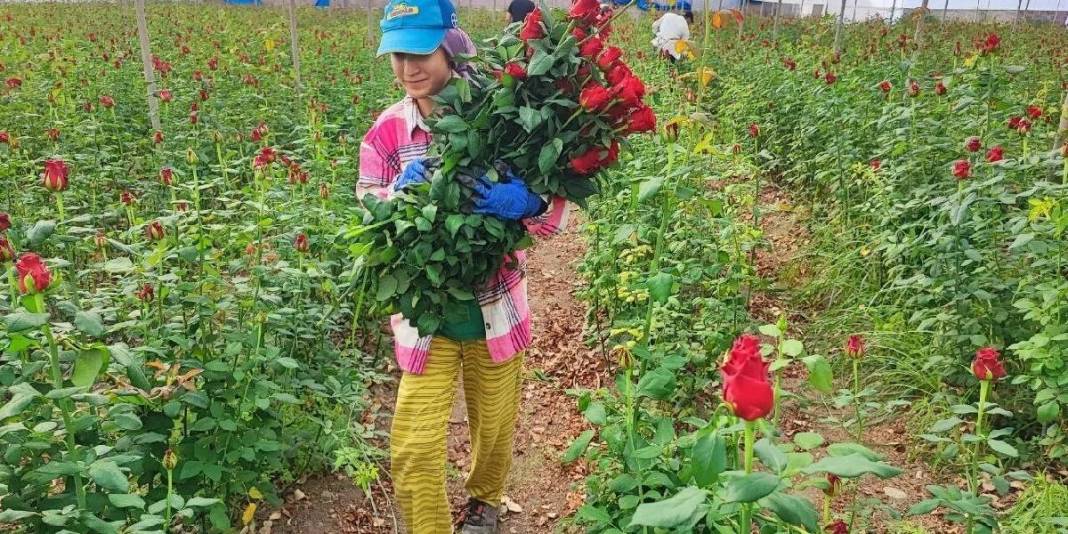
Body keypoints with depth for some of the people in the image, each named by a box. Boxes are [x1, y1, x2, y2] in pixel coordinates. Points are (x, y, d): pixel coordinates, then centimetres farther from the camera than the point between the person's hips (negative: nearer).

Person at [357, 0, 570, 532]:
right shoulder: (387, 130, -3)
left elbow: (556, 208, -8)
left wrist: (526, 202, -32)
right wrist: (397, 196, -23)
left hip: (495, 308, 0)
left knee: (496, 426, 19)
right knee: (412, 449, -1)